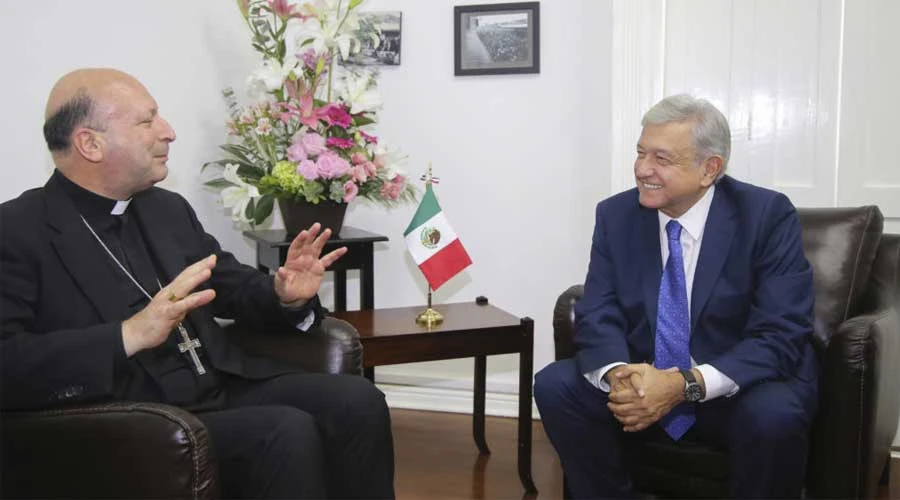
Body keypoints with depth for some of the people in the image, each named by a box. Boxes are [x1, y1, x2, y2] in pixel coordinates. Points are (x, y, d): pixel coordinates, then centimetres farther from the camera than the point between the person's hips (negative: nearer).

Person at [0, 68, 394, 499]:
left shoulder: (168, 208, 15)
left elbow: (235, 288, 23)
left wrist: (287, 296, 0)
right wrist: (130, 336, -28)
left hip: (226, 387, 7)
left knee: (357, 401, -15)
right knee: (289, 432, -27)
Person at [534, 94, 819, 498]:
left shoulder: (768, 216, -13)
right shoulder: (616, 215, -2)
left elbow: (781, 336, -19)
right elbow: (598, 315, -6)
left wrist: (686, 385, -33)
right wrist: (619, 374, -29)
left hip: (737, 391, -3)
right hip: (645, 382, 4)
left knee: (773, 415, -34)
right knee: (555, 385, -18)